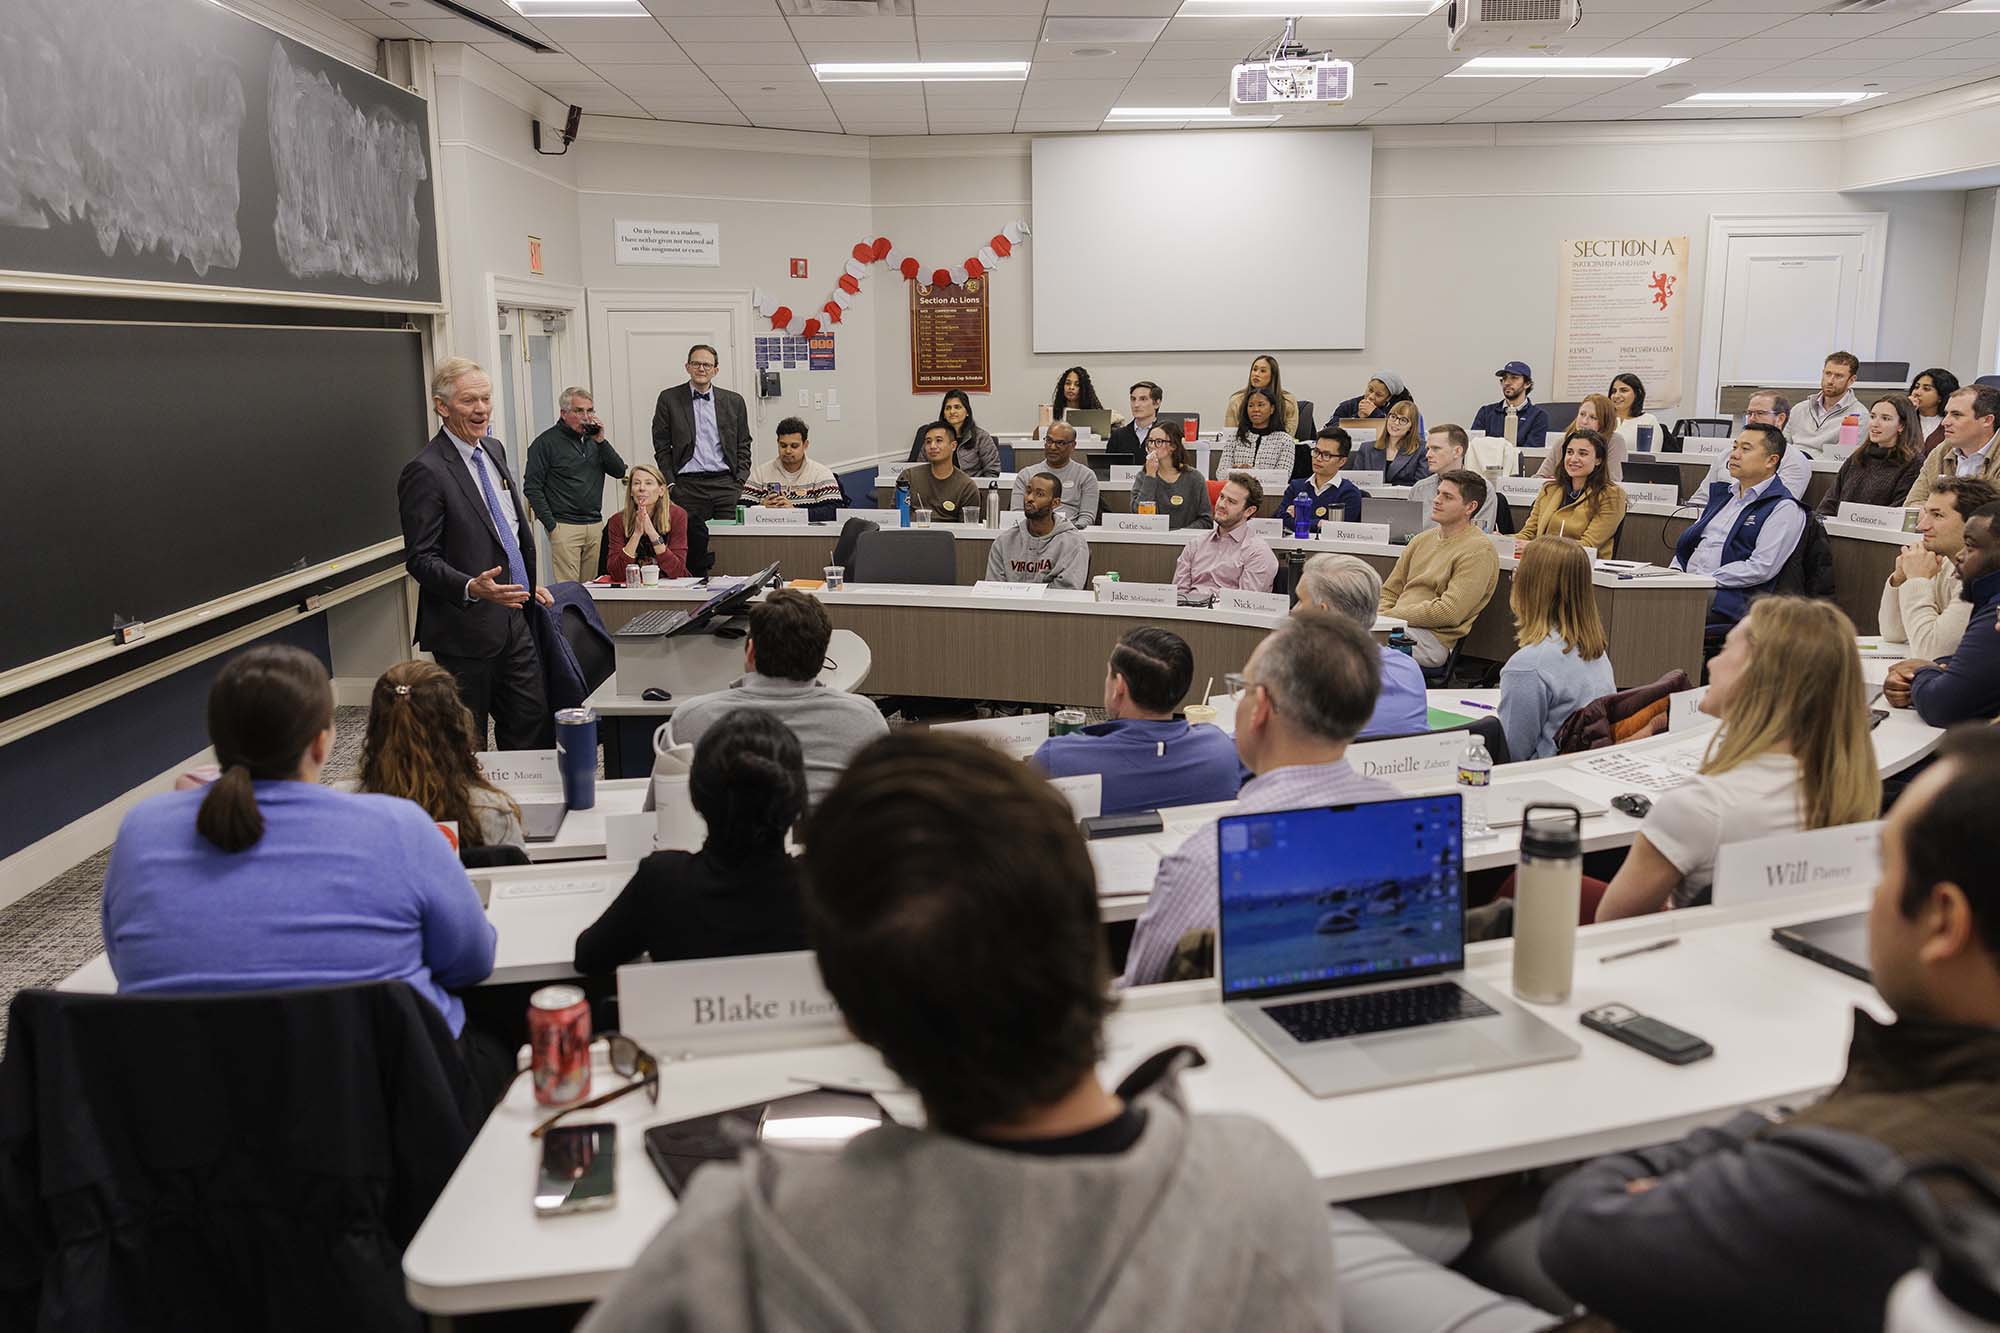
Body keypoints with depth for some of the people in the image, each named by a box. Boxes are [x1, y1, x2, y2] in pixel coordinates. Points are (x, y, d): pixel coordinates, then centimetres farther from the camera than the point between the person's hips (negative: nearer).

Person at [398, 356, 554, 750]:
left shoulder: (494, 451, 11)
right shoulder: (425, 472, -15)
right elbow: (420, 558, -16)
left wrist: (529, 584, 17)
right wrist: (471, 588, -31)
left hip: (514, 619, 8)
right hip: (466, 629, -7)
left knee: (533, 726, 11)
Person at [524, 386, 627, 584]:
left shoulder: (593, 439, 16)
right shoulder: (546, 442, -2)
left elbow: (619, 472, 8)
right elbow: (532, 487, -4)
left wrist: (601, 441, -4)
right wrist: (551, 525, -10)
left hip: (595, 525, 5)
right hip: (564, 526, -5)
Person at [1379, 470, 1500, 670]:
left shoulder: (1478, 550, -5)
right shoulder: (1422, 539, 20)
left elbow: (1449, 614, -14)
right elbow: (1389, 592, 21)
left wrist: (1389, 616, -11)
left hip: (1433, 637, -7)